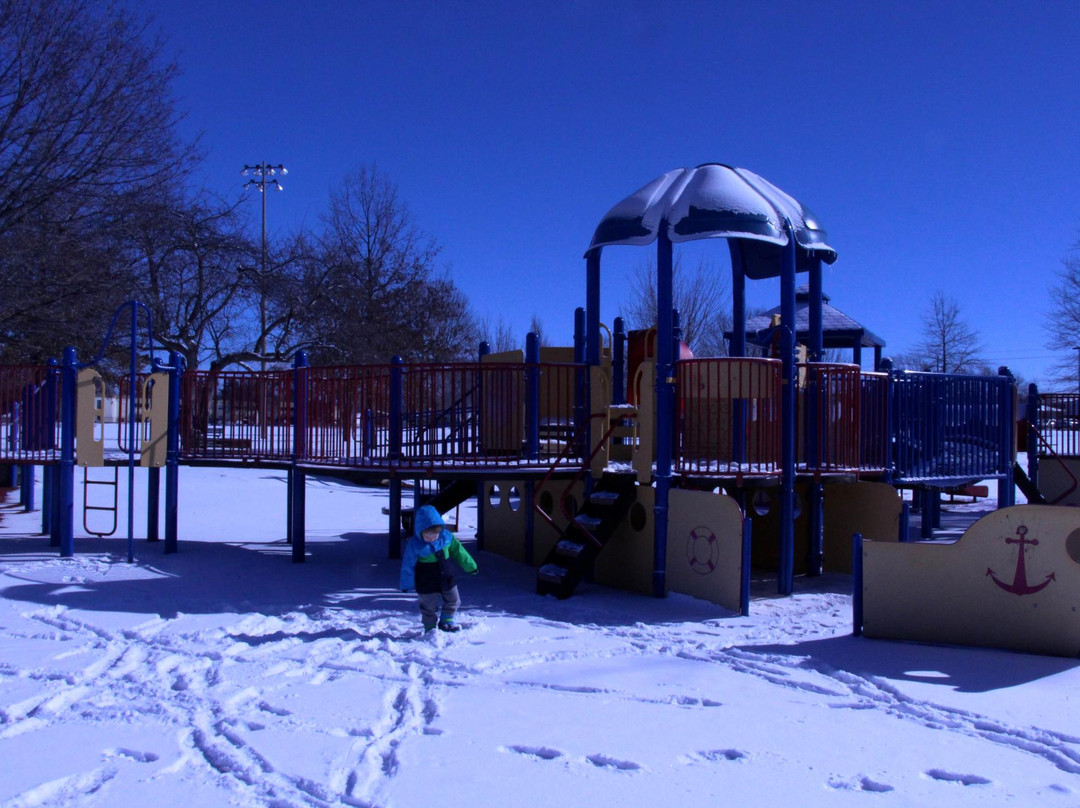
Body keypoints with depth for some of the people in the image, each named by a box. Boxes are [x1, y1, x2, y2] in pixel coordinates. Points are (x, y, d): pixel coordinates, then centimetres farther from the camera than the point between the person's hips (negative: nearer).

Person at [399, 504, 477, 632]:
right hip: (426, 583, -4)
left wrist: (470, 566, 12)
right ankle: (430, 628, 28)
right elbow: (408, 566, -12)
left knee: (453, 600, 15)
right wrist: (407, 584, -5)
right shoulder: (414, 544, -22)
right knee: (429, 607, 8)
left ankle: (446, 621, 37)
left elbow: (458, 551, 3)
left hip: (446, 578, 4)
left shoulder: (446, 536, -12)